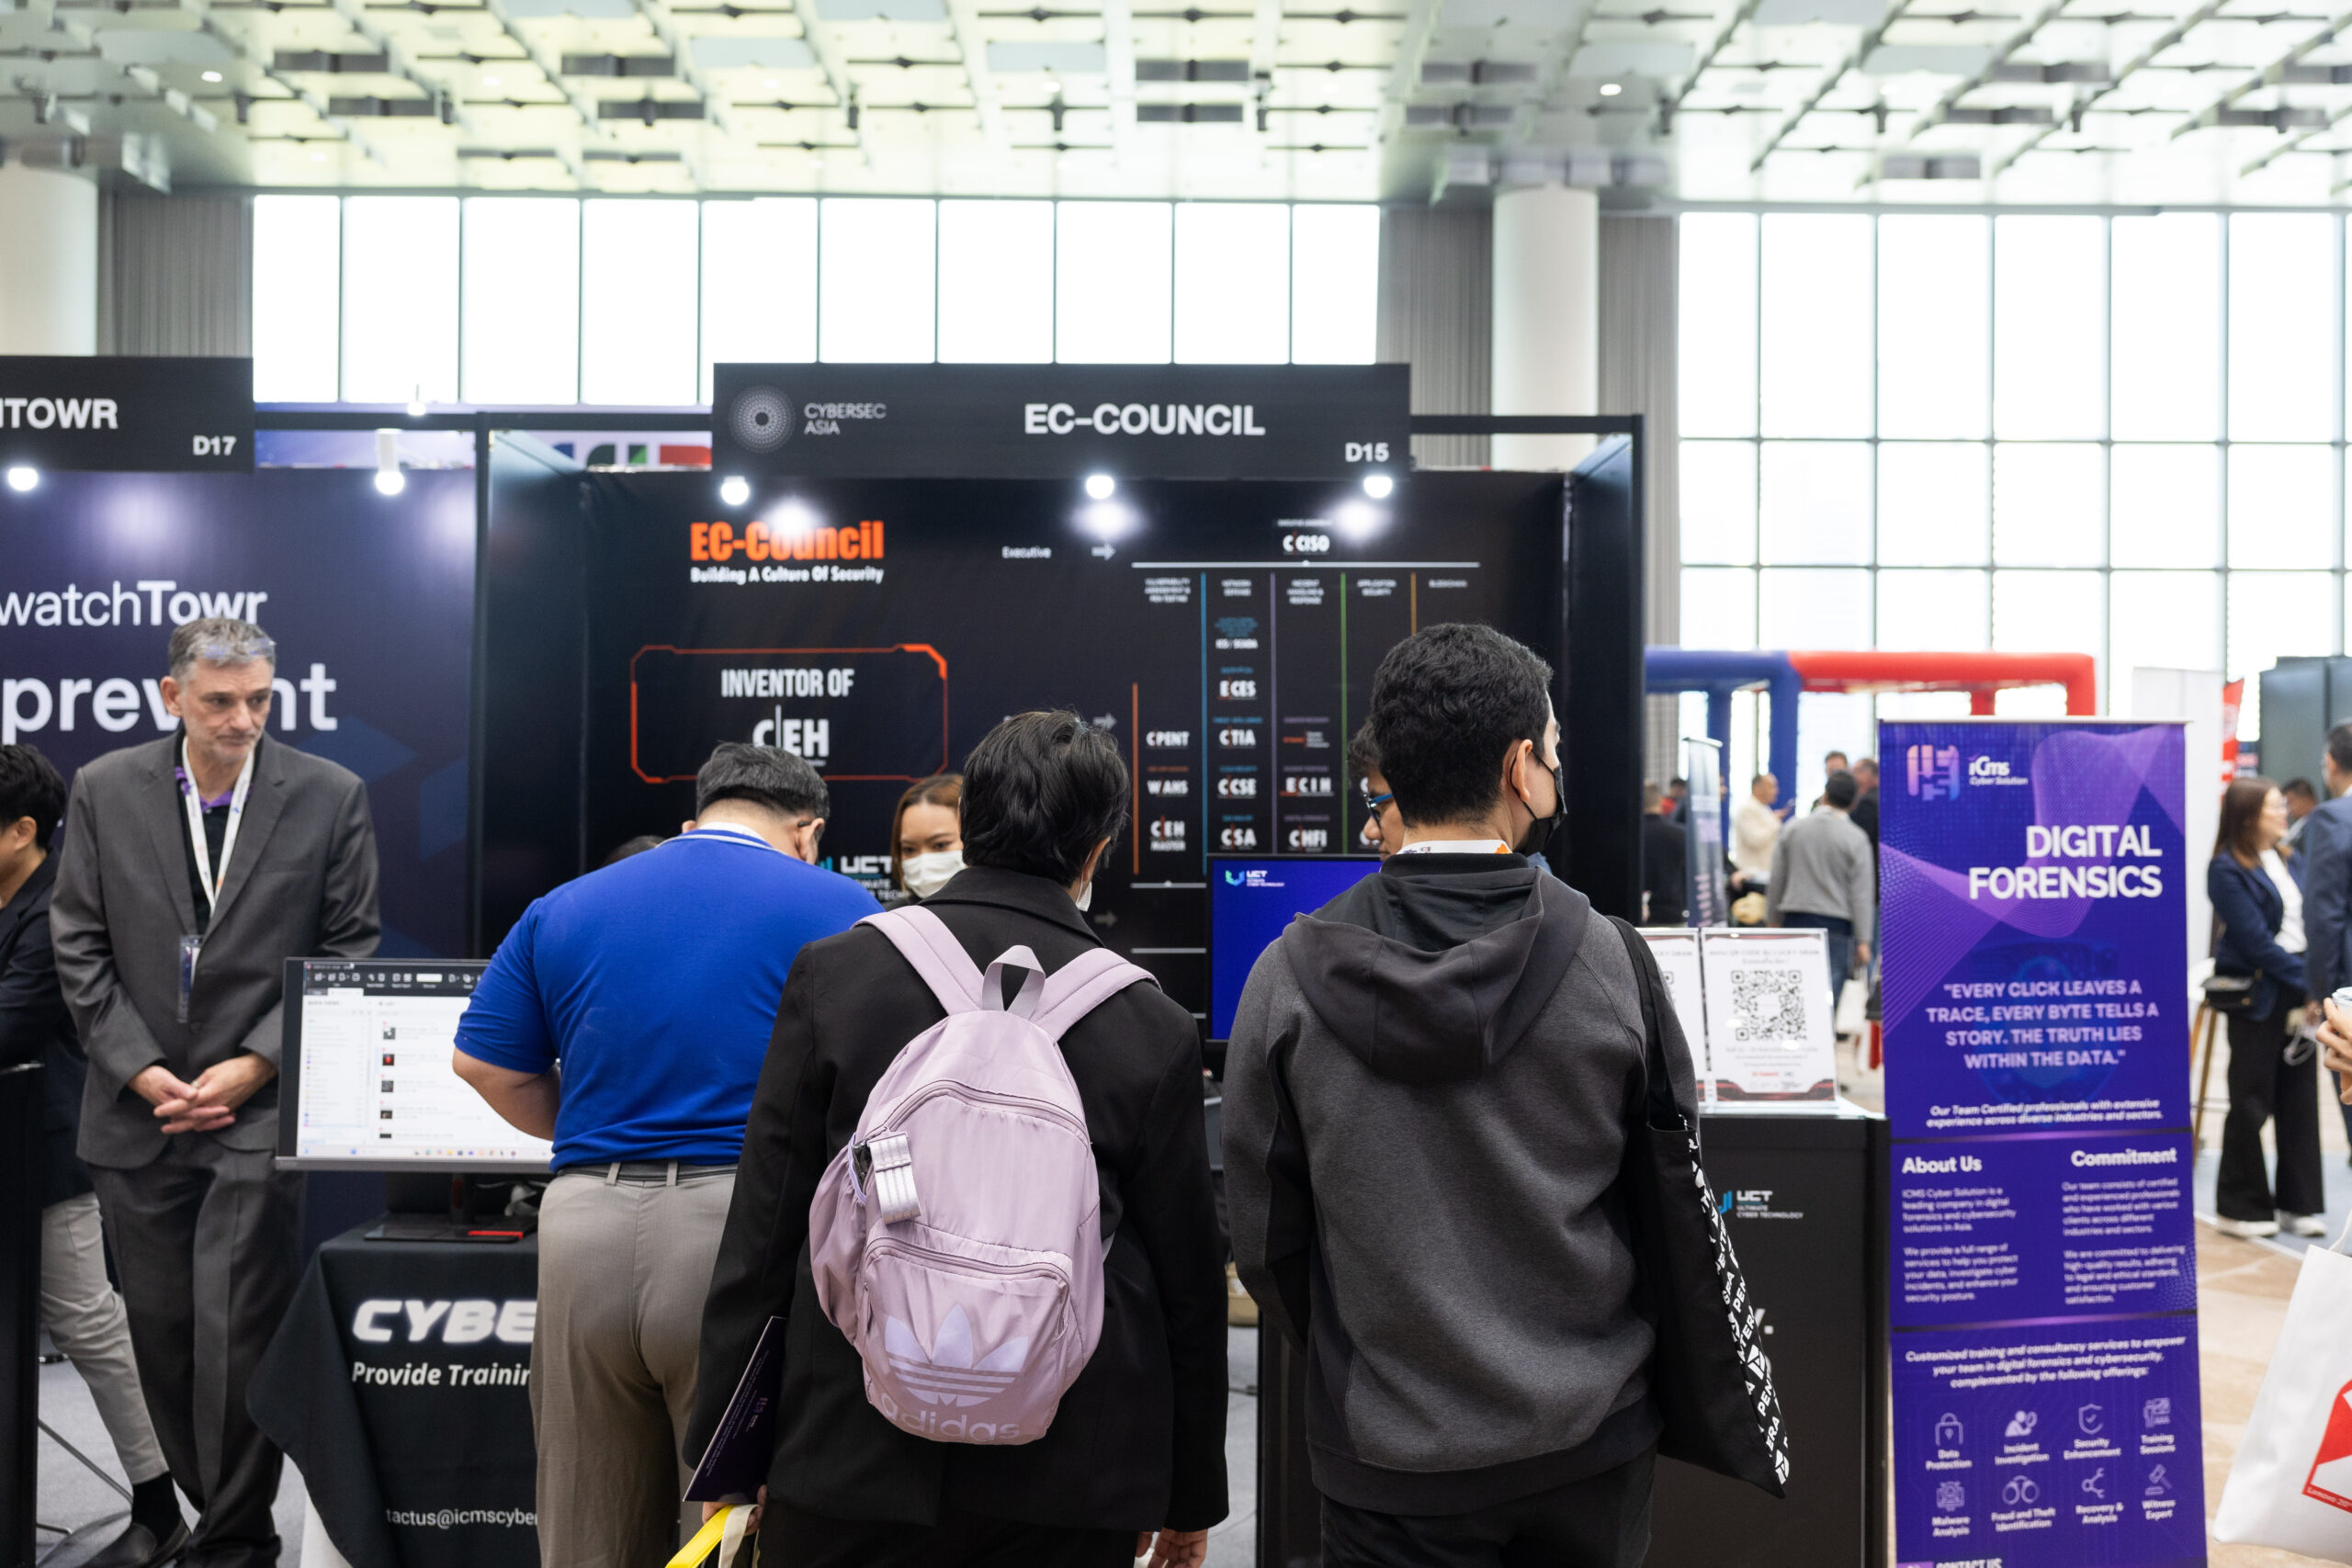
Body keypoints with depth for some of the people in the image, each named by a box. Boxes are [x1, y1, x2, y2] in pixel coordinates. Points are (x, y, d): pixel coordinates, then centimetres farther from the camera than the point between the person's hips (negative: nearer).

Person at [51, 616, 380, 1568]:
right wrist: (140, 1070, -5)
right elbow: (80, 947, 5)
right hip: (138, 1112, 3)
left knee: (237, 1337, -5)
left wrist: (254, 1065, -8)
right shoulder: (104, 791, 5)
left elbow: (349, 950, -1)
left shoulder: (329, 796, -2)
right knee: (161, 1336, 11)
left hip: (260, 1108, -3)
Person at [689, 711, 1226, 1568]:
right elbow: (1189, 1281, 0)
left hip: (851, 1456, 0)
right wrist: (1192, 1496, 12)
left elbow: (761, 1232, -3)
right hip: (1072, 1488, 0)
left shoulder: (832, 974, -6)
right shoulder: (1154, 1030, -6)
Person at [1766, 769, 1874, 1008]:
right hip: (1836, 924, -3)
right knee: (1828, 991, 0)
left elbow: (1777, 880, 7)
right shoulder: (1855, 839, -6)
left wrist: (1772, 920, 17)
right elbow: (1861, 894, -6)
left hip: (1795, 919, 3)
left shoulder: (1793, 828, 3)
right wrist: (1863, 941, -3)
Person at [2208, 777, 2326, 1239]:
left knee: (2300, 1099, 9)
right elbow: (2256, 941, -16)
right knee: (2252, 1102, 2)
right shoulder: (2227, 869, -12)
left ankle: (2300, 1203, 19)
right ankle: (2241, 1206, 14)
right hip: (2259, 997, -7)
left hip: (2298, 992, 7)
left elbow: (2307, 921, 12)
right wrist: (2308, 980, -16)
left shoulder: (2285, 859, 11)